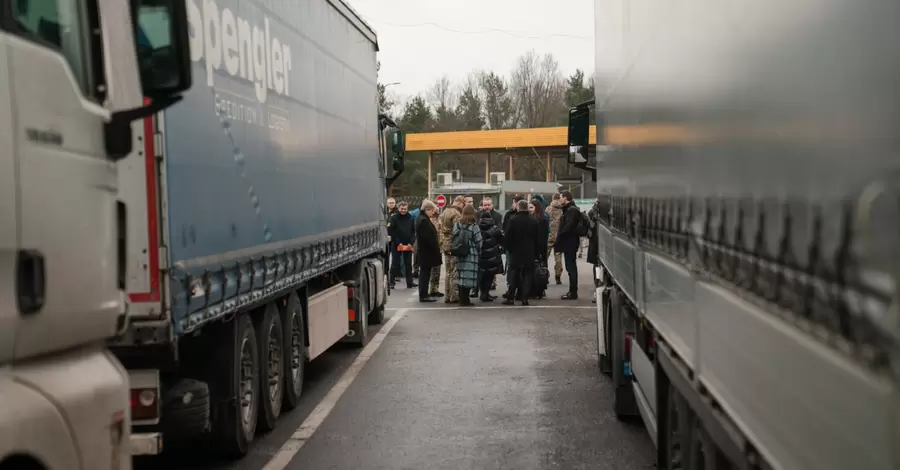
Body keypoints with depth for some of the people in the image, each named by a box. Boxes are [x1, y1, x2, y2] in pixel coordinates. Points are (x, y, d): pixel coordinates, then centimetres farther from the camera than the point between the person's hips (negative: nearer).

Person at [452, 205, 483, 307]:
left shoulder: (457, 224, 4)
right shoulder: (473, 226, -11)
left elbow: (453, 238, 7)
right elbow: (478, 242, -8)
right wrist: (479, 254, 6)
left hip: (460, 255, 6)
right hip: (471, 255, -6)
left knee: (461, 277, 11)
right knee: (468, 277, -2)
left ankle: (462, 299, 17)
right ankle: (465, 300, -2)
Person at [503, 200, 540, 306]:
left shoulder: (512, 220, -8)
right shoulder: (534, 221, -1)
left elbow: (507, 237, -7)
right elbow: (537, 238, 3)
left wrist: (509, 249, 7)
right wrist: (536, 252, 9)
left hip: (515, 253, -1)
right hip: (530, 253, 1)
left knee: (513, 275, 6)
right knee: (527, 275, 4)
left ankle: (510, 297, 4)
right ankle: (525, 298, -1)